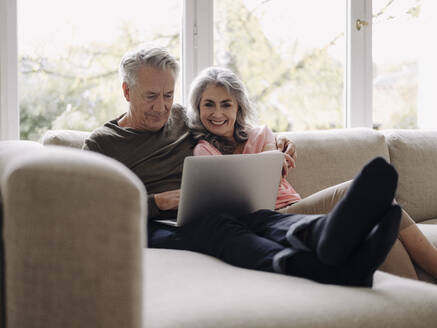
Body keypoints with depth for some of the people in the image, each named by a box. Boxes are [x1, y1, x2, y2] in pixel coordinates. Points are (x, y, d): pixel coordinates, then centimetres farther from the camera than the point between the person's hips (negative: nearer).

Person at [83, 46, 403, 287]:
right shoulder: (101, 143, 10)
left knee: (258, 218, -32)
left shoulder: (181, 118, 26)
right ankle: (322, 267, -70)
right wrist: (157, 202, -12)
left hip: (211, 220, 5)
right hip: (159, 230, -5)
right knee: (218, 225, -39)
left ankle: (328, 234, -70)